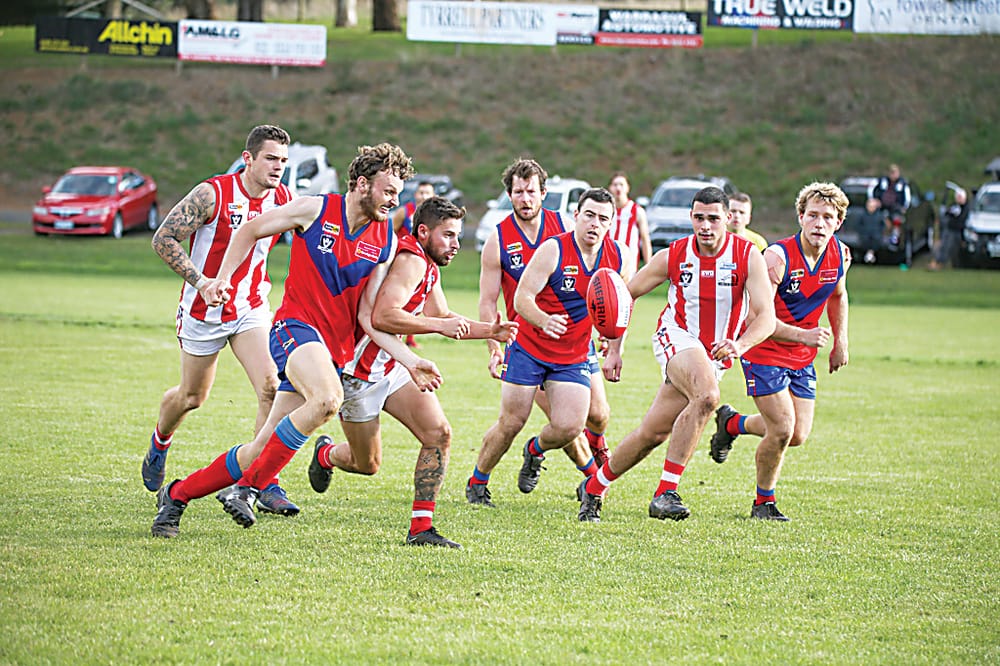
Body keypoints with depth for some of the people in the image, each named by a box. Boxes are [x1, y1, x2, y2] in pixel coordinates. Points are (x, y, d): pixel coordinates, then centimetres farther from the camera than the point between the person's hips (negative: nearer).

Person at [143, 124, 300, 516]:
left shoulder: (283, 199, -6)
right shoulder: (212, 194, -20)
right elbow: (163, 239, -18)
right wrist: (201, 282, -26)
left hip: (251, 308, 3)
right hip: (203, 311, -3)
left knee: (271, 387, -17)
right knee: (192, 396, 13)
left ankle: (266, 485, -12)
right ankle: (159, 444, 46)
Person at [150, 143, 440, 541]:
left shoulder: (386, 242, 6)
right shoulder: (316, 210, -4)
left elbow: (368, 317, 5)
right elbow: (250, 230, 10)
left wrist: (410, 362, -5)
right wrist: (222, 279, 1)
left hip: (334, 350, 5)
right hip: (296, 326, -5)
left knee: (265, 447, -1)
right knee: (327, 398, -35)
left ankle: (177, 494, 18)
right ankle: (248, 487, -23)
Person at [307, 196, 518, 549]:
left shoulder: (429, 267, 9)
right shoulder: (411, 261, -23)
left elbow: (443, 317, 22)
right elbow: (382, 316, -35)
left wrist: (489, 331, 9)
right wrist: (438, 324, -31)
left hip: (392, 366, 9)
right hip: (359, 370, -9)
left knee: (438, 434, -8)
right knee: (367, 464, 7)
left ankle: (421, 528, -4)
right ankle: (326, 454, 44)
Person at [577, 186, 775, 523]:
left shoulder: (748, 257, -11)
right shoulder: (673, 256, -9)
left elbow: (766, 315, -19)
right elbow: (624, 295, 4)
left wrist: (739, 345, -38)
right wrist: (614, 349, 0)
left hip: (715, 355, 3)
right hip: (677, 340, -3)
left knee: (653, 433, 0)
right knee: (707, 395, -33)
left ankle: (594, 487, 20)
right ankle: (665, 492, -30)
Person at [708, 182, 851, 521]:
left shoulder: (840, 254, -4)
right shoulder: (777, 257, -24)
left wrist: (840, 342, 13)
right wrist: (803, 335, -34)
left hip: (803, 358, 6)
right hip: (764, 352, -6)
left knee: (798, 435, 3)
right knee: (782, 429, -13)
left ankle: (732, 423, 31)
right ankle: (764, 502, 10)